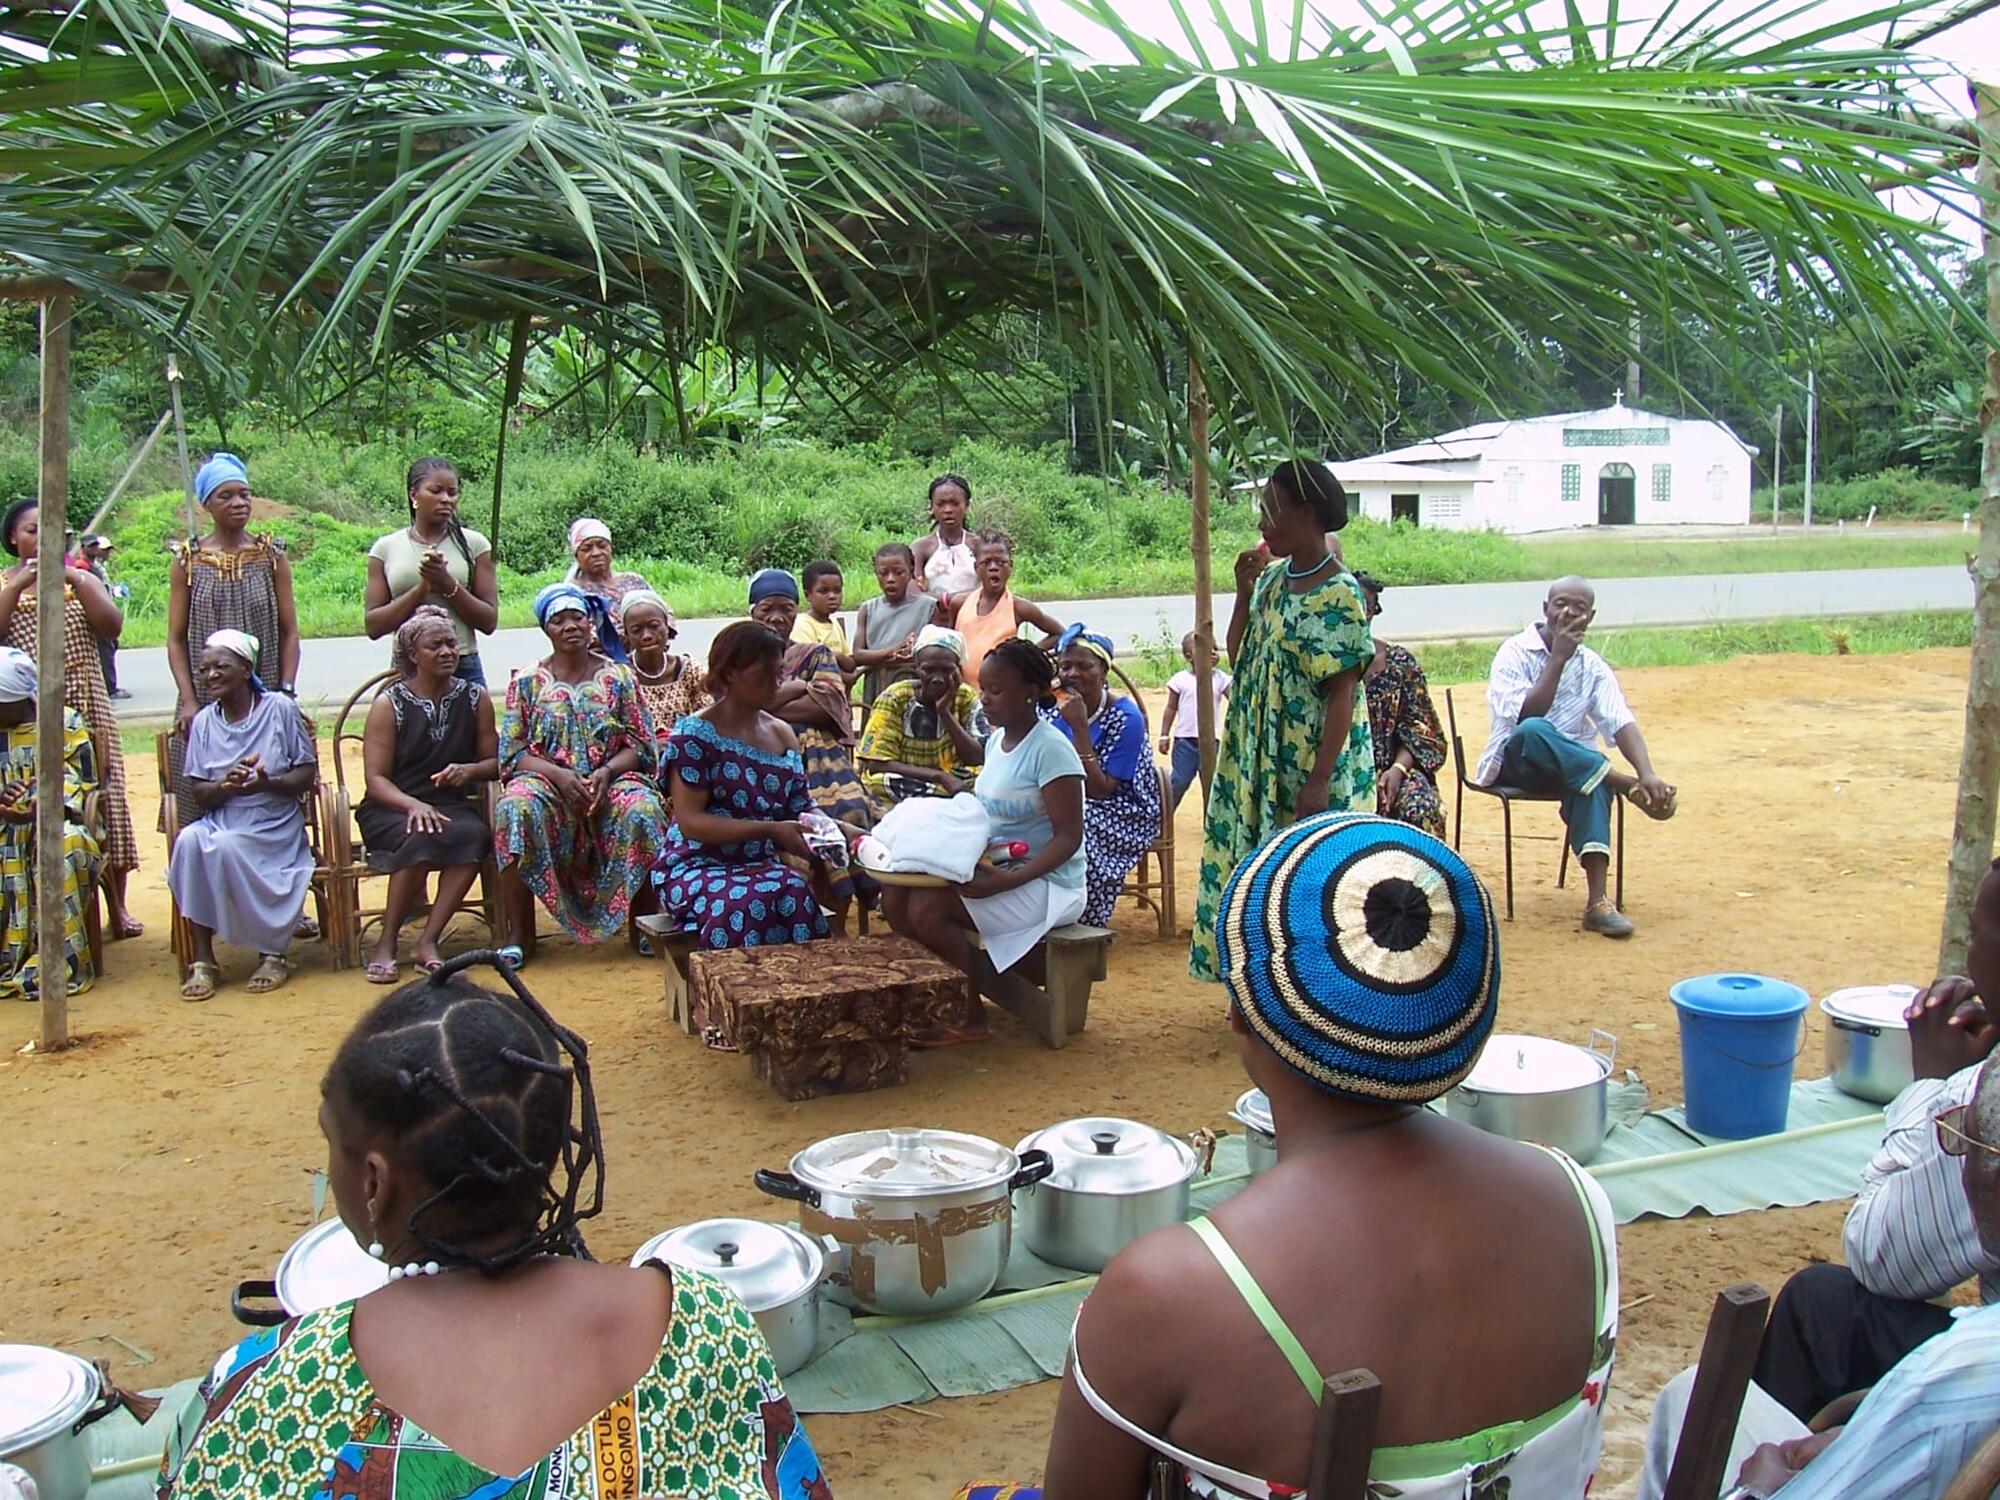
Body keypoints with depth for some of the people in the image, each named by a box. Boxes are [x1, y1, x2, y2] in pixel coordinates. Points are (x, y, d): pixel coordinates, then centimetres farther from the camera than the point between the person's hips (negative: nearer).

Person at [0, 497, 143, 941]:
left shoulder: (81, 581, 11)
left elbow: (112, 626, -6)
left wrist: (74, 580, -14)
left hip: (87, 711, 1)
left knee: (103, 803, 2)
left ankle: (117, 907, 10)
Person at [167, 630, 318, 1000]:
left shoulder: (280, 709, 1)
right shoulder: (203, 722, 9)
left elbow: (308, 773, -1)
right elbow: (200, 795, 5)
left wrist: (268, 783, -19)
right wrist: (227, 785, -17)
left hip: (273, 825, -3)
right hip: (220, 821, 3)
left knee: (224, 846, -33)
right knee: (189, 841, -30)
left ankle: (272, 953, -15)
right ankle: (202, 959, -24)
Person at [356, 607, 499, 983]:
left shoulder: (474, 698, 7)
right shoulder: (388, 704, -3)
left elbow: (495, 762, 11)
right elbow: (376, 779, -7)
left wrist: (470, 770, -13)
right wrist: (414, 805, -26)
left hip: (453, 806, 3)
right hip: (391, 809, -2)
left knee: (474, 835, -32)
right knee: (422, 838, -36)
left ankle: (428, 942, -25)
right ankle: (386, 944, -19)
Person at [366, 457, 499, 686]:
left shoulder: (473, 545, 5)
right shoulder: (386, 548, 7)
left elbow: (489, 621, 2)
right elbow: (373, 626, 1)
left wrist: (448, 584, -12)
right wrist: (422, 588, -11)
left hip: (464, 669, 0)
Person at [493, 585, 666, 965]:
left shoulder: (618, 677, 10)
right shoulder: (527, 683, 9)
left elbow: (640, 745, 5)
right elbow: (513, 753, 2)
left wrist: (607, 772, -15)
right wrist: (559, 775, -15)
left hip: (612, 780, 0)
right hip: (547, 781, 0)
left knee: (642, 812, -33)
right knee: (515, 809, -34)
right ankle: (520, 934, -23)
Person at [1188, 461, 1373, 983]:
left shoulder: (1338, 594, -14)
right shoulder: (1271, 579, 9)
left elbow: (1343, 693, -17)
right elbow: (1238, 659, 14)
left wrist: (1320, 780, -22)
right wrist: (1243, 594, 2)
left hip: (1312, 764, -8)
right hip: (1259, 758, 8)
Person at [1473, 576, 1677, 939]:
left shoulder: (1592, 666, 7)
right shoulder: (1515, 653, -6)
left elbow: (1621, 722, -7)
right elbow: (1525, 717, -21)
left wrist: (1647, 772, -25)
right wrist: (1558, 659, -20)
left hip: (1573, 767, 3)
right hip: (1513, 763, -3)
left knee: (1593, 782, -34)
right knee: (1534, 732, -38)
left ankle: (1597, 900, -43)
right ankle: (1628, 787, -29)